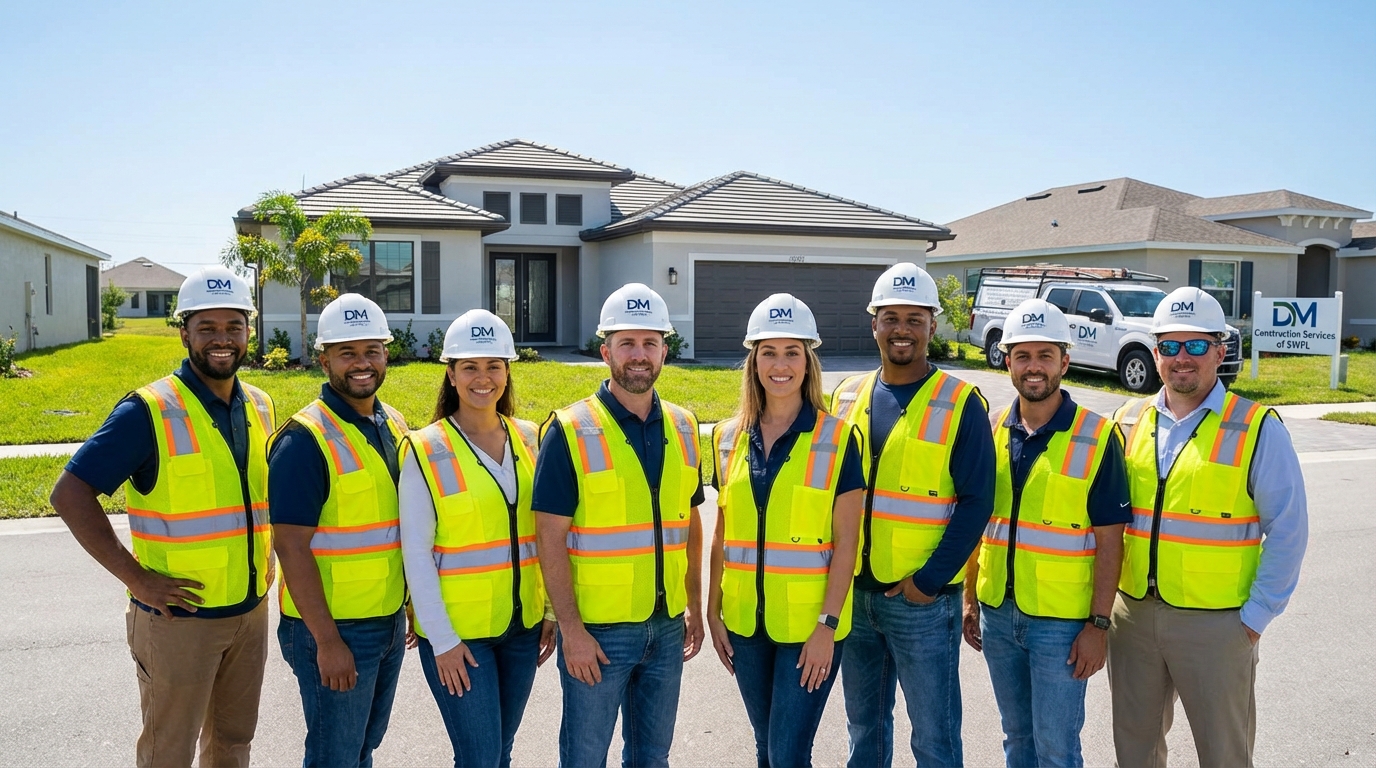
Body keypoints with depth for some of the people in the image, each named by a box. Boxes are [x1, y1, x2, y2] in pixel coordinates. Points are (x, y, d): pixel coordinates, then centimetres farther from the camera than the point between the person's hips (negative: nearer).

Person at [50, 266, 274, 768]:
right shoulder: (150, 411, -14)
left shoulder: (260, 407, 5)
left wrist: (265, 555, 7)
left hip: (250, 610, 5)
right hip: (178, 616, -5)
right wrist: (136, 578, -19)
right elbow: (70, 495, -15)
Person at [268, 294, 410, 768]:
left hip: (390, 622, 7)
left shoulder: (394, 425, 6)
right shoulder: (305, 439, -17)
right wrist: (327, 641, -21)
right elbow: (291, 547, -19)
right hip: (333, 627, -7)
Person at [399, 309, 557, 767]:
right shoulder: (426, 451, -10)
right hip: (457, 632, -4)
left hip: (523, 625, 5)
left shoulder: (529, 439, 4)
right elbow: (417, 554, -11)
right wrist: (442, 639, -13)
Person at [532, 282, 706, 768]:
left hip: (667, 627, 5)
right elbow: (551, 538, -12)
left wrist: (694, 605, 11)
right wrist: (571, 628, -15)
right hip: (597, 631, -4)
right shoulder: (571, 431, -11)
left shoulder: (682, 427, 5)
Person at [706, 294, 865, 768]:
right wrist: (714, 611, 7)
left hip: (808, 625, -4)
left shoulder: (836, 439, -8)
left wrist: (827, 625, -13)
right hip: (745, 623, 4)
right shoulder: (729, 438, 4)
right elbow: (723, 534, 10)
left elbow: (845, 542, -9)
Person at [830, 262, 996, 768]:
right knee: (864, 727, 18)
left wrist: (930, 580, -15)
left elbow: (975, 501, -10)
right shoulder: (848, 397, 6)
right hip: (853, 592, 5)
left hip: (922, 598, -4)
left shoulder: (960, 403, -7)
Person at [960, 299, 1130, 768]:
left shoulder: (1097, 437, -10)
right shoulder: (993, 430, 3)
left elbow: (1109, 540, -10)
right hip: (997, 612, 5)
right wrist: (970, 599, 10)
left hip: (1061, 621, -4)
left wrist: (1098, 624, -13)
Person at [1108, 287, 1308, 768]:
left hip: (1215, 620, -3)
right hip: (1131, 614, 4)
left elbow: (1288, 530, -6)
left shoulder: (1257, 429, -6)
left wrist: (1256, 615, -9)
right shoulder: (1128, 422, 5)